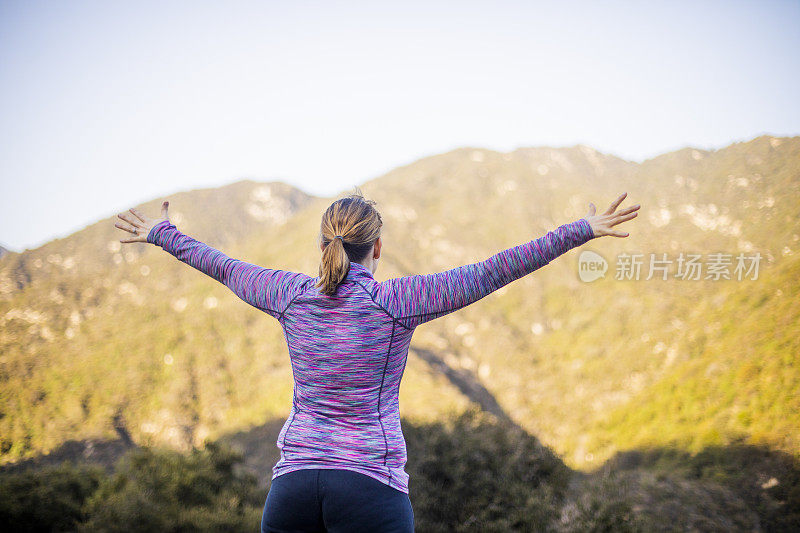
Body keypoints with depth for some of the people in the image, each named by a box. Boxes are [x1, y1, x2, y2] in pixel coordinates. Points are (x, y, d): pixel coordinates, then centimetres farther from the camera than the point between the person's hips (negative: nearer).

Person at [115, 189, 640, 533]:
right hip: (371, 487, -4)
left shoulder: (293, 295, 6)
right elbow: (493, 272, -9)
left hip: (293, 483, 4)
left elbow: (222, 266, 22)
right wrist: (582, 230, -7)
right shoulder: (396, 301, -6)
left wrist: (161, 233, 40)